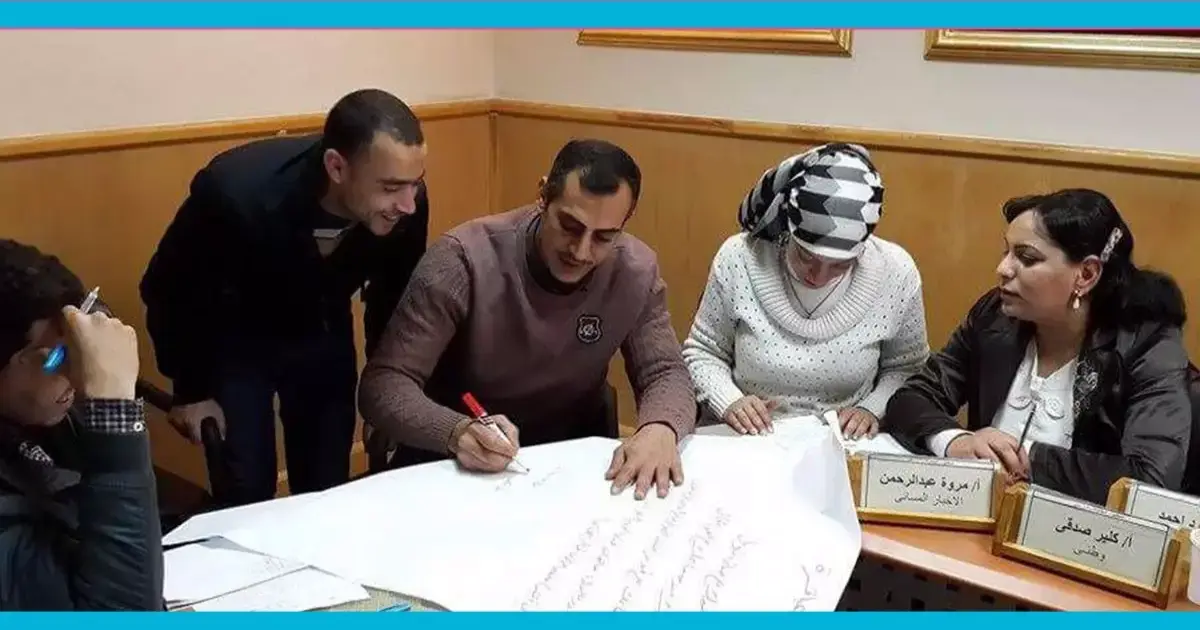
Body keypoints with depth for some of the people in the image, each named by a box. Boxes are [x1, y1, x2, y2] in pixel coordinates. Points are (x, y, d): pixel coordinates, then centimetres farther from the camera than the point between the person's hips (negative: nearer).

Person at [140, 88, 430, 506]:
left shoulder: (405, 202, -27)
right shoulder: (236, 193, -37)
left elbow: (391, 295, -4)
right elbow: (168, 290, -17)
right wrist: (191, 389, -8)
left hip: (324, 336, 3)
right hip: (234, 339, -3)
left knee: (328, 489, 5)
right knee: (247, 495, -6)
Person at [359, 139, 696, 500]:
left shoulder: (636, 272, -10)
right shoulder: (464, 259, -21)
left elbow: (665, 372, -4)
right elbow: (383, 384, -20)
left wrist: (660, 428, -28)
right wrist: (456, 431, -40)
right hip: (456, 460, -2)